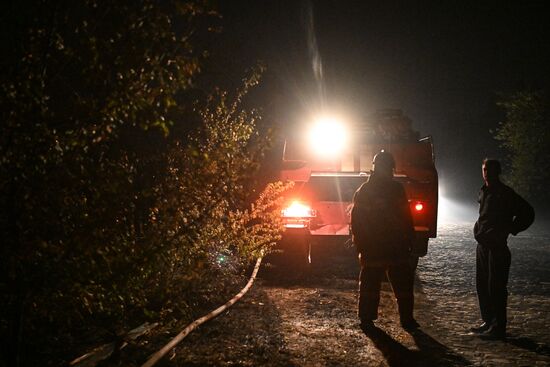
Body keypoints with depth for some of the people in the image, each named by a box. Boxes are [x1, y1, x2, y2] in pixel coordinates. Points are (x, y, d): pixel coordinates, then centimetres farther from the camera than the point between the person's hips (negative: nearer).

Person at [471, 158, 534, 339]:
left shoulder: (505, 193, -9)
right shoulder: (484, 191, 14)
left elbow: (527, 213, -7)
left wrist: (509, 229, -8)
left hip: (497, 246, -8)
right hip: (483, 245, 8)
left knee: (496, 288, -6)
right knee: (482, 285, 12)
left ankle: (498, 328, -2)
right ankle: (488, 322, 22)